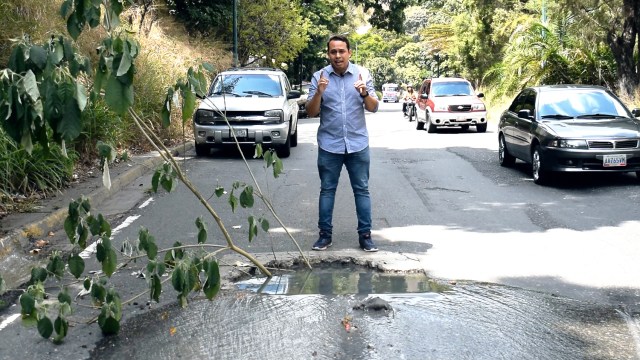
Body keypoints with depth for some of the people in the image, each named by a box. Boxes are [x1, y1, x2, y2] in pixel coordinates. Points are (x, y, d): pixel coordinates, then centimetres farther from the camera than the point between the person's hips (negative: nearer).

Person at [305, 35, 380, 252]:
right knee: (327, 190, 6)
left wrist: (364, 93, -23)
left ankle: (365, 235, 11)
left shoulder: (362, 73, -1)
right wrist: (319, 92, -21)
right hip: (329, 145, 0)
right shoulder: (319, 76, -2)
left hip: (358, 144, 0)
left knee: (361, 190, 4)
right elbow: (311, 112, -4)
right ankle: (325, 234, 15)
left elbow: (373, 108, -3)